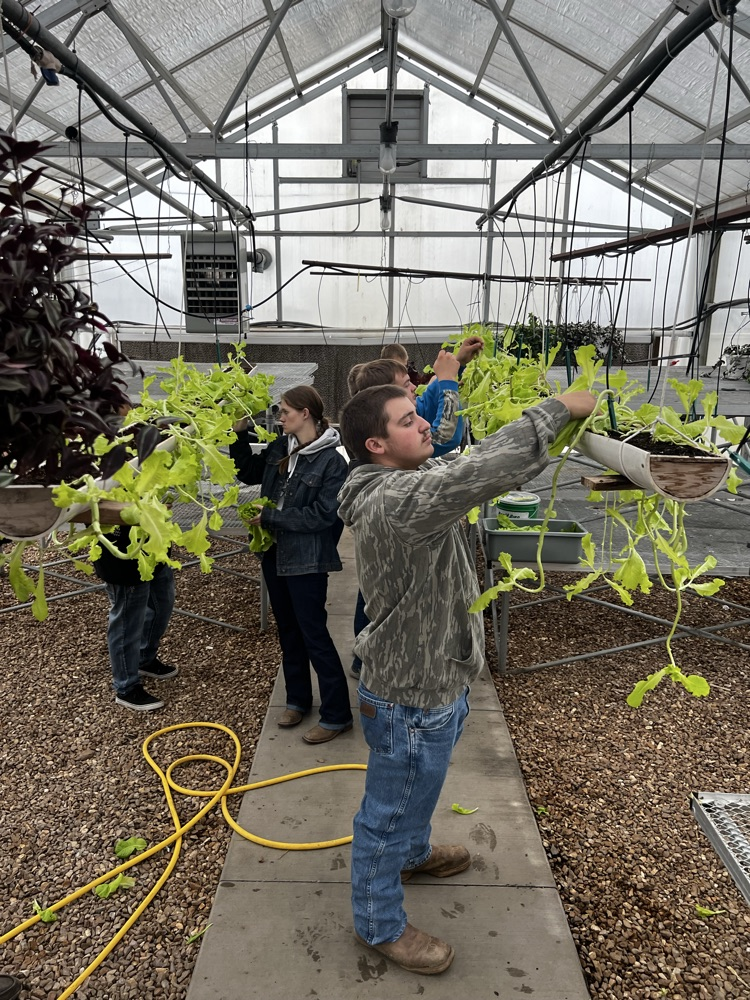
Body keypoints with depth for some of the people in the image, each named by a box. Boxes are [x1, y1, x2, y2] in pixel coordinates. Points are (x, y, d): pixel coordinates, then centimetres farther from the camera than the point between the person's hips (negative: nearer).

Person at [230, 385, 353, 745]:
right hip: (275, 553, 7)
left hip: (306, 561, -7)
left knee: (314, 634, 0)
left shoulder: (332, 461, -16)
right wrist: (239, 434, 5)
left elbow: (322, 515, -21)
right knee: (288, 630, 18)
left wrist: (269, 517, -17)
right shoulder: (279, 448, 4)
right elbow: (247, 472, 18)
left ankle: (337, 715, 14)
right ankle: (297, 699, 35)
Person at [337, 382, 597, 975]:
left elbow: (471, 471, 8)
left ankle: (414, 852, 61)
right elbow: (481, 472, -41)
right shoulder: (390, 500, -32)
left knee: (419, 790, 34)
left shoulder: (412, 480, 0)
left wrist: (555, 436, -6)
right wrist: (558, 408, -30)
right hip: (411, 698, -10)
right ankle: (379, 924, 39)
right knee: (388, 813, 15)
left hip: (433, 681, 10)